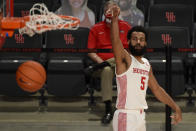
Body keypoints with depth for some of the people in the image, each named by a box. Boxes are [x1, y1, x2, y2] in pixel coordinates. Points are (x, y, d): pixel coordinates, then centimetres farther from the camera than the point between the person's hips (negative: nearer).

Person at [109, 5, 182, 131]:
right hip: (126, 116, -8)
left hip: (141, 115, 8)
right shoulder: (125, 59, -7)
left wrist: (176, 107, 20)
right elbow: (115, 40, -26)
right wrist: (114, 19, -40)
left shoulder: (146, 64, 15)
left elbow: (157, 89, 22)